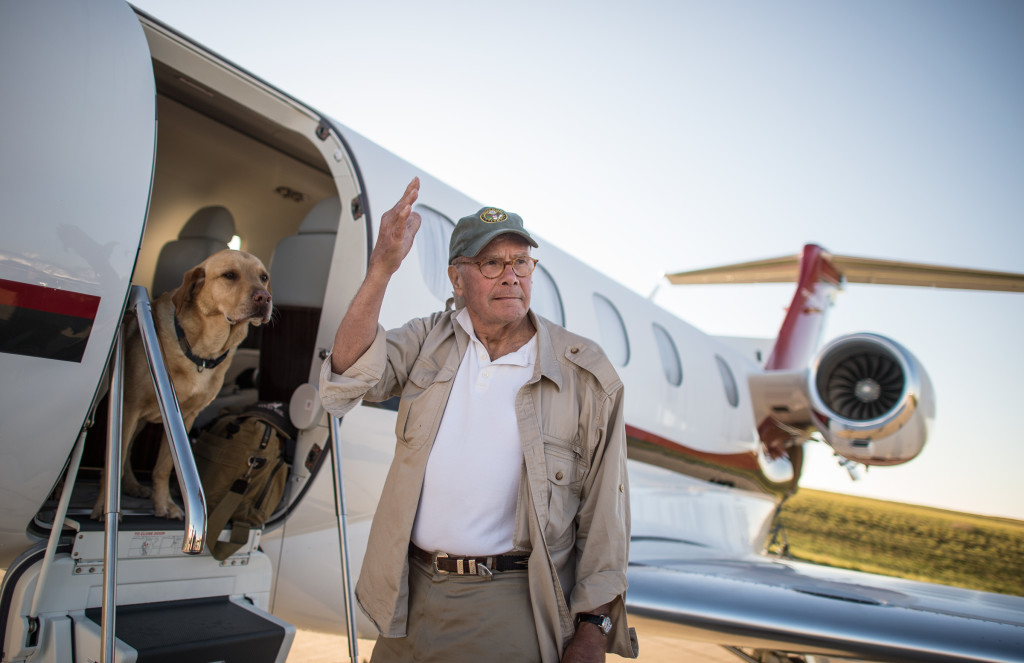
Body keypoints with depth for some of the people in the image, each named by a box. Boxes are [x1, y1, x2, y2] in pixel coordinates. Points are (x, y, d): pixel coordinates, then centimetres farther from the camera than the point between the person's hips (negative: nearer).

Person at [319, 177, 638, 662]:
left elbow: (604, 507, -4)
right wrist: (381, 267, -23)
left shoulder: (586, 375, -5)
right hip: (409, 596, 3)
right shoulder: (429, 340, 4)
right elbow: (346, 381, -12)